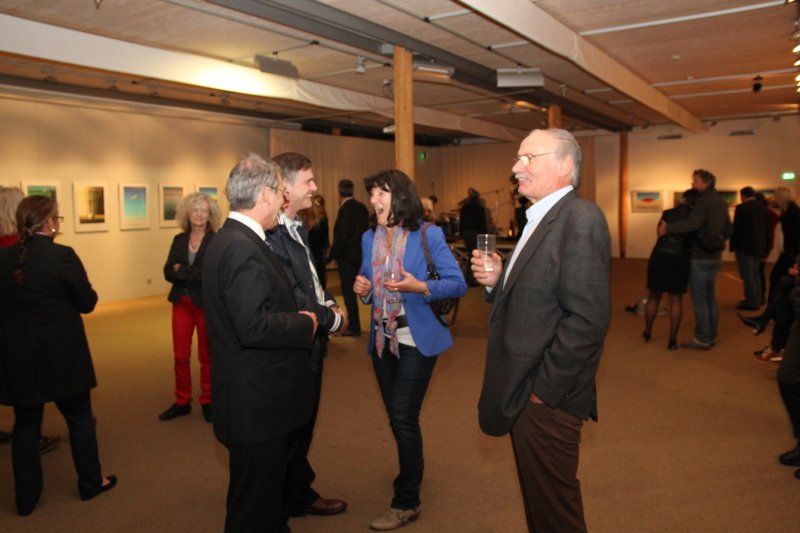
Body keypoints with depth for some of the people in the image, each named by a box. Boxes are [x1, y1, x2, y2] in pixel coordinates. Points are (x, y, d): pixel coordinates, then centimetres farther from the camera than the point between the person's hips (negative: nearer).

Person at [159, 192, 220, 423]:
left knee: (206, 355, 8)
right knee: (180, 356, 8)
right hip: (181, 303, 4)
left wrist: (181, 270, -11)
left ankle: (207, 401, 22)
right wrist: (194, 275, -16)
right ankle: (182, 402, 22)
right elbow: (168, 272, 0)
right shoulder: (179, 240, 8)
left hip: (206, 305, -4)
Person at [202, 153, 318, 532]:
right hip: (255, 401, -10)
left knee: (265, 490, 26)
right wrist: (305, 324, -14)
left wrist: (296, 318, 7)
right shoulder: (242, 248, -23)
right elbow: (254, 327, -29)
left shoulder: (228, 240, 10)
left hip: (254, 396, 10)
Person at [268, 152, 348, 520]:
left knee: (303, 425, 23)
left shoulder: (297, 227, 7)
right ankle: (280, 506, 33)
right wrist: (334, 321, -14)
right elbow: (292, 300, -27)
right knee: (288, 433, 10)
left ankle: (301, 495, 43)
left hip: (310, 346, 10)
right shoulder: (272, 235, -26)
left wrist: (329, 303, -1)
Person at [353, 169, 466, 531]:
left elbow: (458, 283, -12)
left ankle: (406, 502, 13)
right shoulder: (369, 238, 5)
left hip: (416, 339, -6)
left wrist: (421, 287, -27)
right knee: (397, 417, 17)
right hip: (382, 339, 6)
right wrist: (363, 289, -7)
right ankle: (411, 471, 43)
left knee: (403, 418, -4)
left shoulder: (428, 235, -11)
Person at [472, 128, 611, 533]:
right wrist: (497, 280, -3)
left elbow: (586, 319, -25)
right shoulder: (539, 219, 13)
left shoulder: (581, 219, -18)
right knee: (536, 497, 23)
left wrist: (544, 391, -19)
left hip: (547, 397, -9)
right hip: (523, 393, 9)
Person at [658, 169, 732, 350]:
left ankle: (702, 339, 1)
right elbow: (728, 232, 19)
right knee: (710, 297, 15)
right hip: (715, 256, 9)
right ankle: (711, 336, 23)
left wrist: (668, 228, -26)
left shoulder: (703, 200, -14)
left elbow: (693, 223, -31)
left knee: (699, 299, -3)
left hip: (700, 258, -9)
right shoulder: (720, 202, 13)